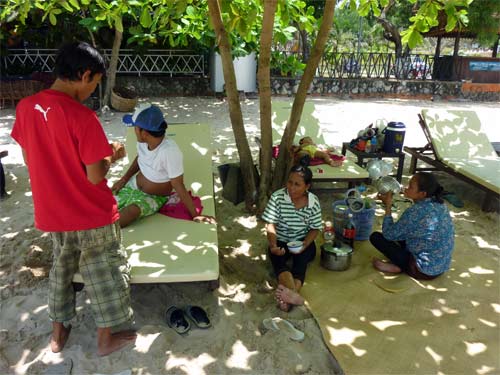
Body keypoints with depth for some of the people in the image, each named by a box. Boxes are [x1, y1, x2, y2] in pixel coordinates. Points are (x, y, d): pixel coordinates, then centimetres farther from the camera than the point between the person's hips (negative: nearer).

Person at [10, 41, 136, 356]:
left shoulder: (26, 107, -4)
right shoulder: (83, 117, -24)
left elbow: (31, 159, 6)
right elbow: (95, 176, -22)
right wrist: (112, 155, -3)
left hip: (52, 212, 6)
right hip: (92, 214, -6)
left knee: (61, 267, 25)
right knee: (105, 272, 13)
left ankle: (58, 332, 40)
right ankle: (106, 337, 29)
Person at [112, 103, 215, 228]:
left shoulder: (169, 151, -36)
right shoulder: (143, 142, -17)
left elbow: (178, 185, -28)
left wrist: (195, 215, -24)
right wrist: (124, 179, 4)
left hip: (153, 198, -6)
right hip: (132, 185, 6)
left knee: (132, 211, -29)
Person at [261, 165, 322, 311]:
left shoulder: (314, 202, -8)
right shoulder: (277, 197, -13)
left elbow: (315, 228, -3)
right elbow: (271, 225, -14)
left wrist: (305, 244, -23)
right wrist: (273, 246, -32)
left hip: (303, 242, 1)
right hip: (281, 242, 0)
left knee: (300, 258, -33)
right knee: (277, 257, -33)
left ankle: (291, 293, -54)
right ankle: (294, 294, -58)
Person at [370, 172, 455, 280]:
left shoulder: (415, 212, -26)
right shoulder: (439, 204, -3)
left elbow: (389, 234, -15)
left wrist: (388, 206, -9)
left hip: (424, 270, -8)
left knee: (376, 236, -5)